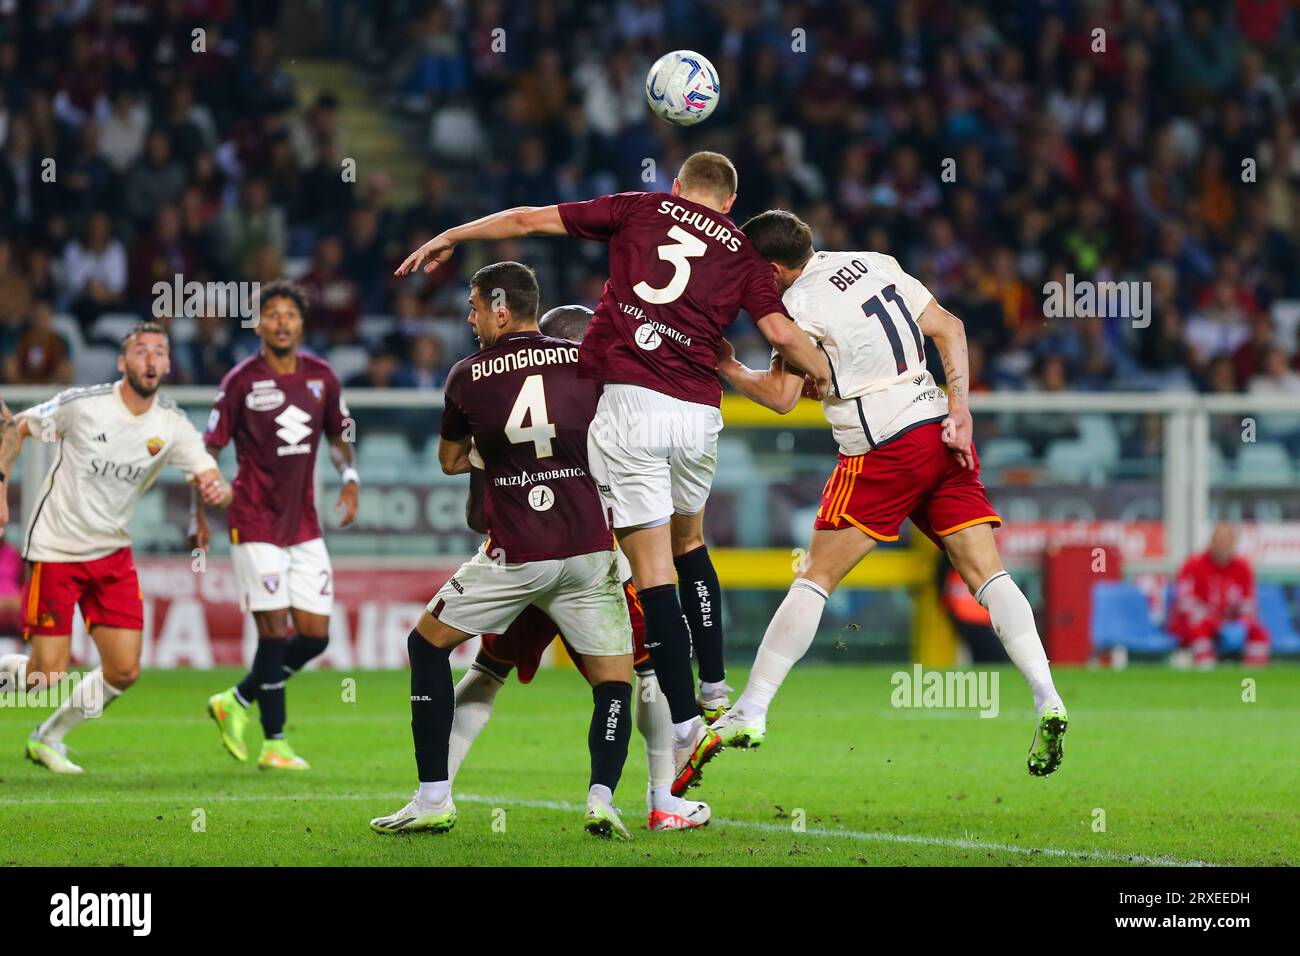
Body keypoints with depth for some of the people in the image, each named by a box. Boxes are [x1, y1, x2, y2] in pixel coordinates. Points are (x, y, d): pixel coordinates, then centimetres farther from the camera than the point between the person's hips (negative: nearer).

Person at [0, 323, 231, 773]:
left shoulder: (172, 425, -6)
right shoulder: (82, 404, -16)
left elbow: (213, 482, -12)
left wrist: (217, 490, -36)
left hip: (113, 555, 4)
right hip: (55, 551, -4)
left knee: (124, 671, -1)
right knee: (48, 674, -10)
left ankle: (48, 738, 21)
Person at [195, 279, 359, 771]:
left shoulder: (322, 378, 6)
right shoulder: (242, 381, -7)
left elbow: (339, 437, 19)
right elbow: (209, 449, -4)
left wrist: (349, 477, -1)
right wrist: (199, 514, -12)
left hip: (304, 525, 5)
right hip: (255, 524, -5)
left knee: (315, 635, 2)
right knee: (275, 632, -10)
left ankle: (237, 701, 22)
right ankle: (274, 744, -1)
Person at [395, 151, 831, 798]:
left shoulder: (644, 209, 13)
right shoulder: (742, 253, 15)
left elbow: (532, 219, 14)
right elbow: (782, 333, 1)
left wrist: (449, 238, 26)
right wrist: (828, 378, 20)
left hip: (627, 402, -3)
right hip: (698, 412, 3)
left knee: (654, 570, -3)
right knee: (689, 543, 27)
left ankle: (685, 728, -6)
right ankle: (715, 694, 24)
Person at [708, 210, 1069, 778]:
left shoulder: (800, 305, -6)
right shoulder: (874, 264, 15)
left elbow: (780, 396, -6)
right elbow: (949, 329, 13)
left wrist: (726, 368, 11)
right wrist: (959, 408, 7)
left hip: (884, 453, -6)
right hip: (942, 435, 6)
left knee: (815, 580, 1)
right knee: (987, 574, 0)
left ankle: (749, 713, 1)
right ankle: (1047, 701, -15)